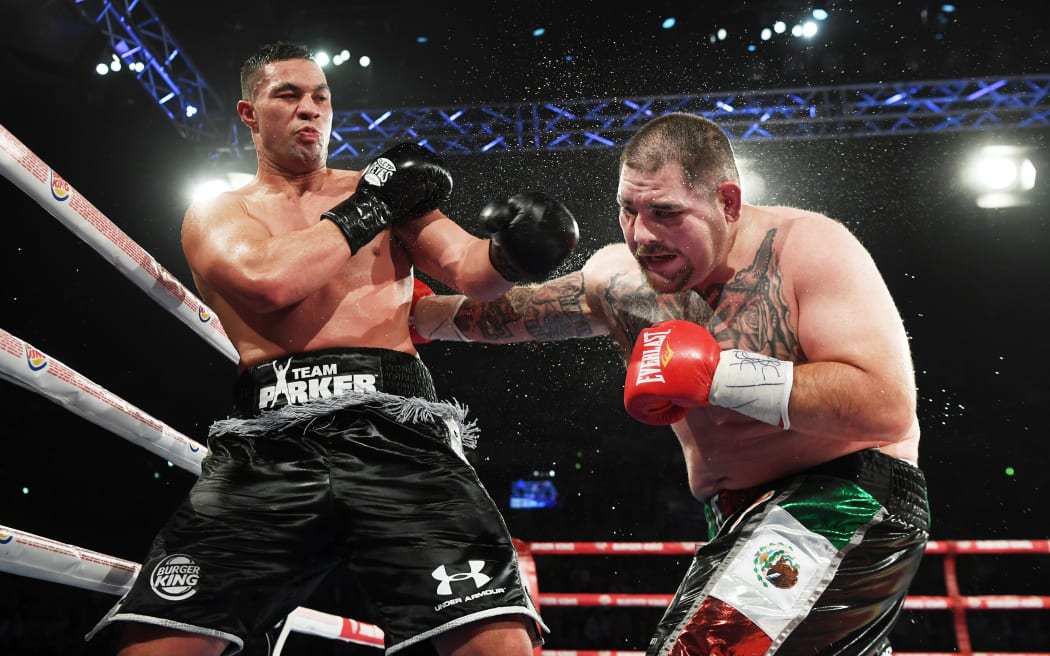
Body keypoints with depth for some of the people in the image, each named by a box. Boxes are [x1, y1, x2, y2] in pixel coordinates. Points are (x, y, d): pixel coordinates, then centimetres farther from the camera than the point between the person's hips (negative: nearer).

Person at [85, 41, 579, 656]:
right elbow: (269, 281, -5)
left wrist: (510, 251, -15)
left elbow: (469, 268, 7)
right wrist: (368, 210, 4)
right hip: (269, 448, 0)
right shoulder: (215, 213, 17)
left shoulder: (387, 189, 21)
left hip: (399, 438, 0)